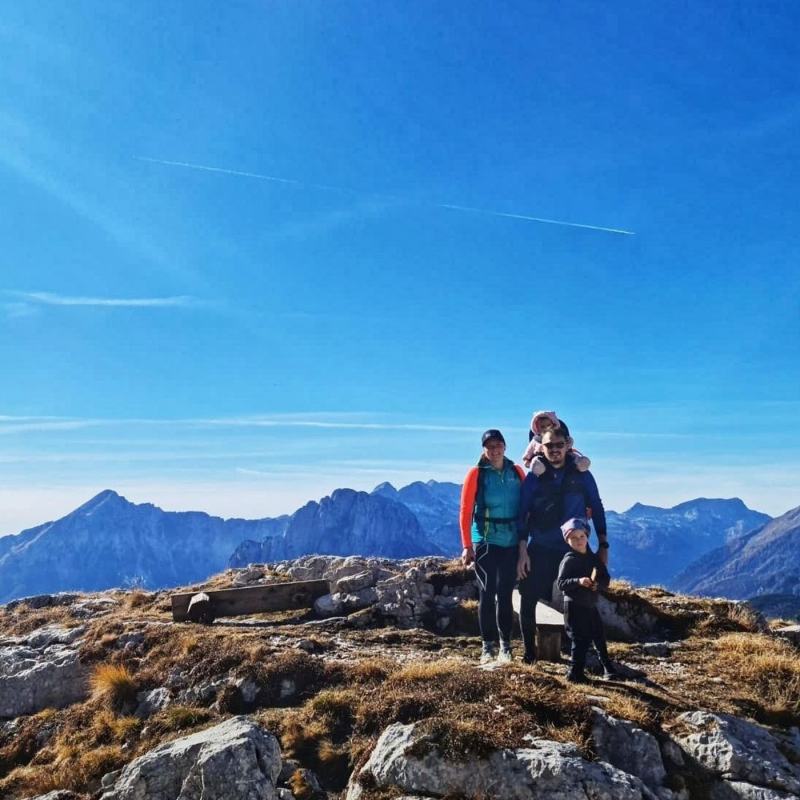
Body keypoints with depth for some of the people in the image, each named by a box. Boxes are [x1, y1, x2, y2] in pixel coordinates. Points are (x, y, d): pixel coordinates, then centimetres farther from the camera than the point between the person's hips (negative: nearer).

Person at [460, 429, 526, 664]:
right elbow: (465, 511, -6)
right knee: (487, 593, 2)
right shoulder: (476, 474, -5)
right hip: (485, 542, -2)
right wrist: (467, 546, -10)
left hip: (512, 542, 2)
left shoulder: (517, 472, 4)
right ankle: (487, 646, 10)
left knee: (505, 593, 7)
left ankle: (505, 646, 14)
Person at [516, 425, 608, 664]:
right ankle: (530, 652, 12)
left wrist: (603, 546, 1)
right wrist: (523, 552, -8)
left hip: (574, 551, 1)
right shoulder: (534, 477, -1)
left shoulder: (581, 474, 1)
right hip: (540, 550, 0)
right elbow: (522, 515, -2)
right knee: (528, 600, -4)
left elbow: (596, 509, 5)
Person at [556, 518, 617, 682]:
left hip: (591, 605, 6)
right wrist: (578, 581, -29)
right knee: (581, 640, -6)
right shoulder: (569, 560, -10)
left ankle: (608, 668, 30)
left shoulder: (593, 558, 8)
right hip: (574, 606, -6)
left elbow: (606, 579, 7)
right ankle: (575, 673, 4)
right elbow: (561, 583, -15)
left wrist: (598, 584, -15)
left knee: (600, 637, 14)